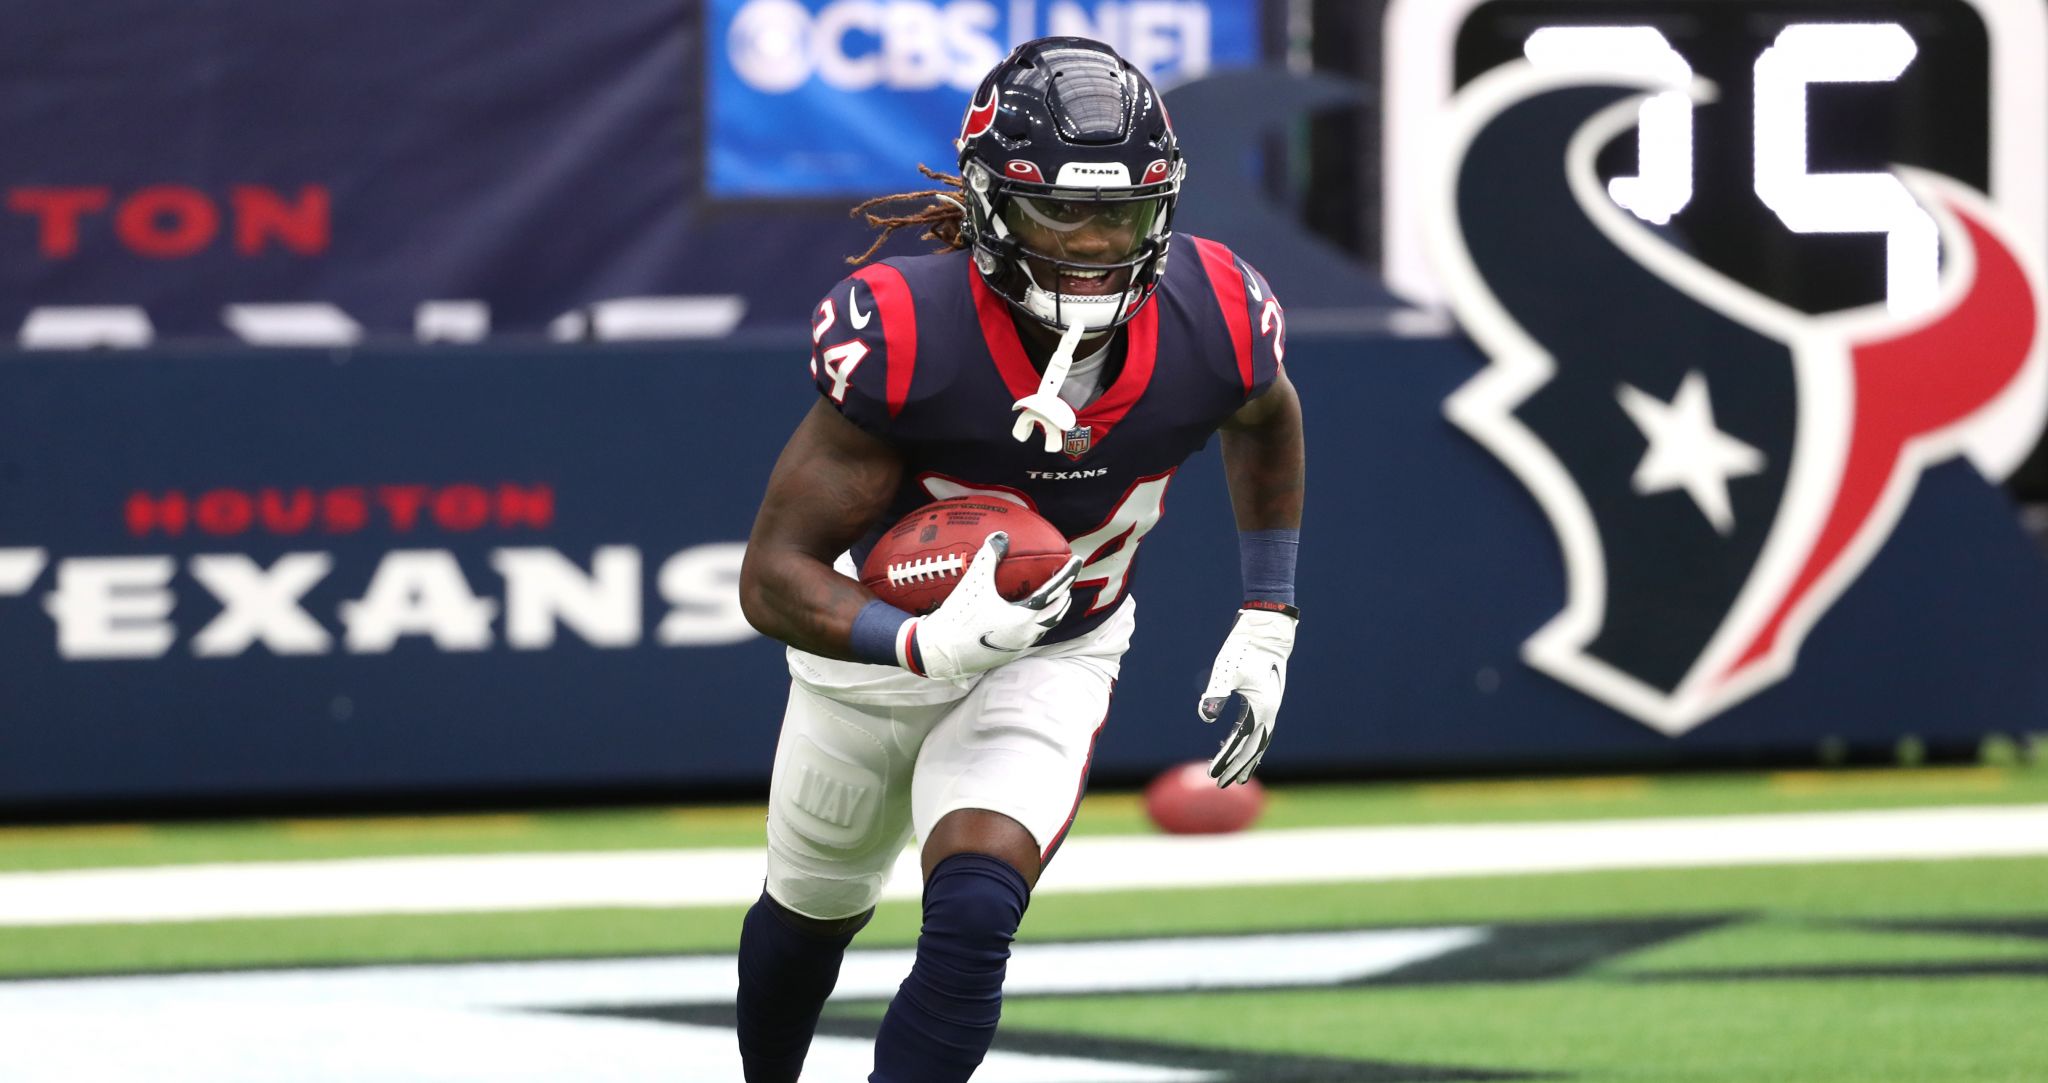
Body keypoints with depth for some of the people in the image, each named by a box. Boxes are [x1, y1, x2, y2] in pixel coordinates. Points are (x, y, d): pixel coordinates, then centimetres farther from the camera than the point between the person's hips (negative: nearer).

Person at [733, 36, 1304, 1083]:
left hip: (1054, 660, 1)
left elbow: (1266, 419, 4)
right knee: (812, 909, 24)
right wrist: (927, 644, -48)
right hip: (876, 641, 0)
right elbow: (775, 574, -30)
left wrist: (1266, 630, 1)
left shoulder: (1210, 323, -25)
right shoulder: (903, 336, -35)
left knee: (974, 918, -25)